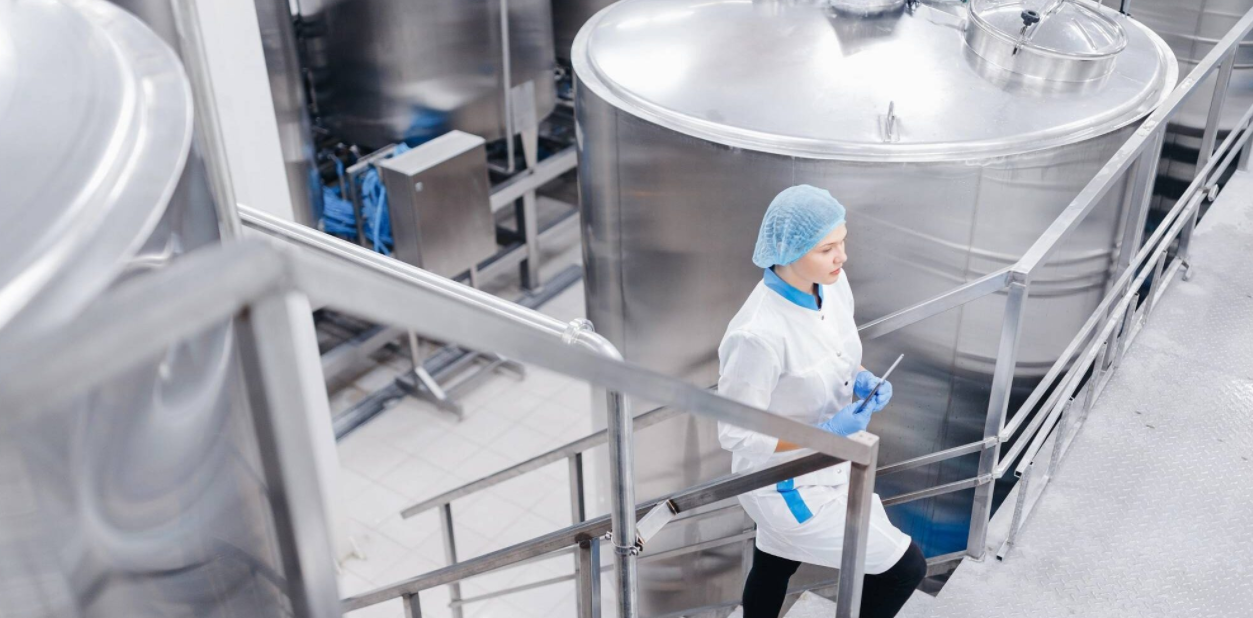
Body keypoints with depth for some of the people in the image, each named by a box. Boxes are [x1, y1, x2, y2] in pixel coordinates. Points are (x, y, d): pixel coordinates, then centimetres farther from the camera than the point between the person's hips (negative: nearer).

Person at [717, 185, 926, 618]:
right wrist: (826, 432, -28)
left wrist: (862, 379, -10)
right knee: (905, 568, 1)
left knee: (774, 568, 29)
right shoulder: (758, 336, -35)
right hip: (789, 487, -7)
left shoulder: (833, 283, -10)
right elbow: (737, 435, -25)